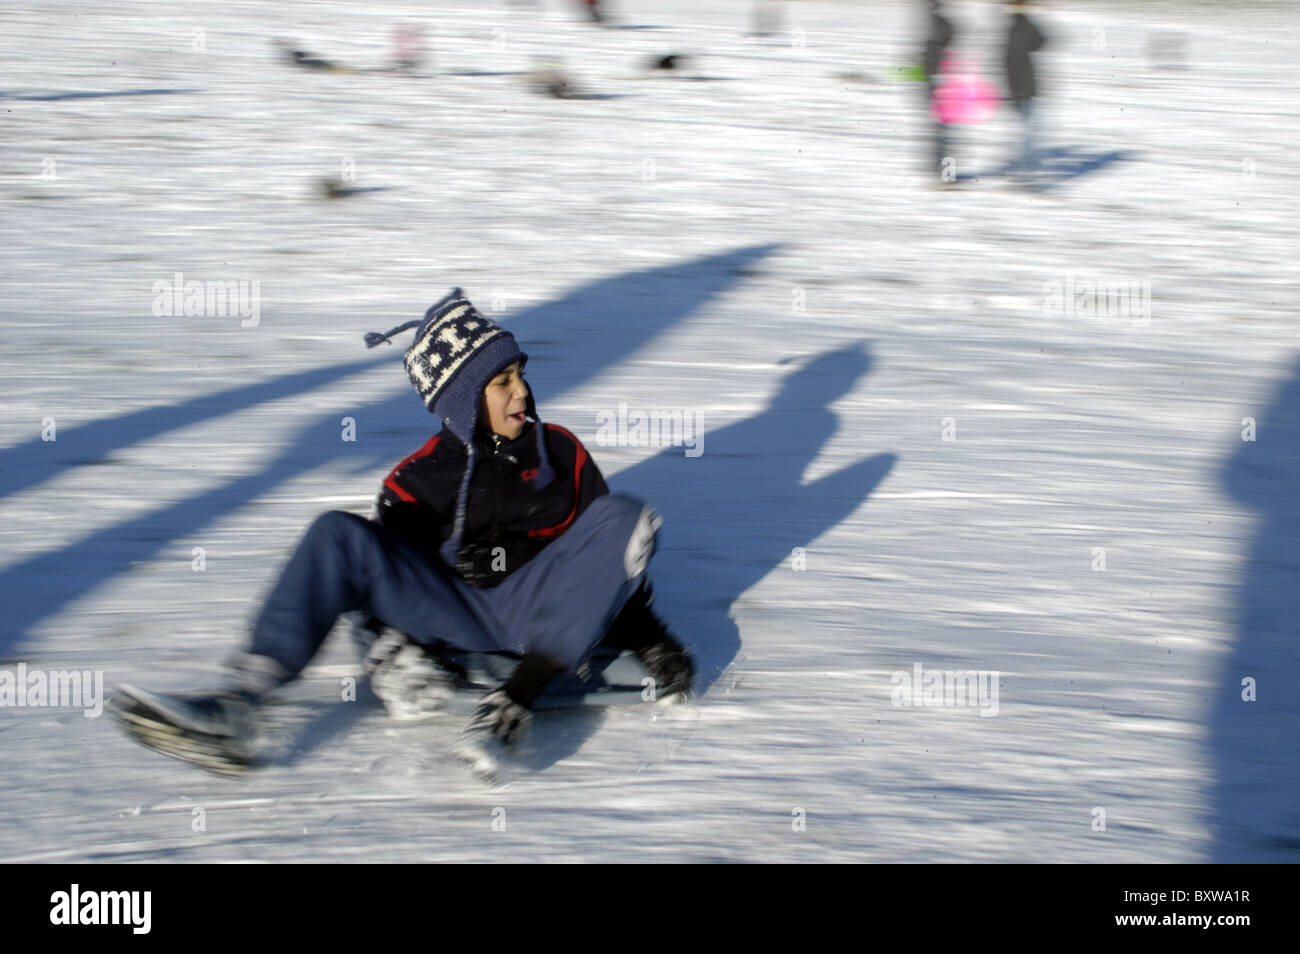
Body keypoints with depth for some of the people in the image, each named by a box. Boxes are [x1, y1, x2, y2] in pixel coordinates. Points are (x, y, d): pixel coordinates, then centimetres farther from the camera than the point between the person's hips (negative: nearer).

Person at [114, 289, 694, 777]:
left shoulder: (560, 452, 7)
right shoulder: (421, 480, 4)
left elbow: (611, 556, 13)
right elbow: (396, 575, 5)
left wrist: (648, 639, 6)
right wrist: (394, 642, -14)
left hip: (538, 612, 0)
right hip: (454, 617, 0)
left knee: (625, 518, -24)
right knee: (340, 536, -20)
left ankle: (514, 703, -36)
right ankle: (237, 703, -37)